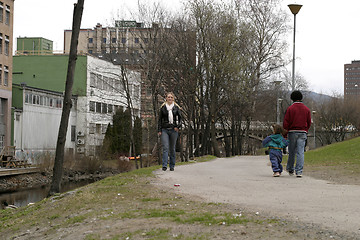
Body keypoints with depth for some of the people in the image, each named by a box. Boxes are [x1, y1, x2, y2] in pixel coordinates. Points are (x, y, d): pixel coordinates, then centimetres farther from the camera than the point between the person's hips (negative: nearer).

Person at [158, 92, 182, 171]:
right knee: (165, 147, -12)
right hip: (164, 130, -1)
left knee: (172, 148, 5)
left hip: (174, 130, 1)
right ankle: (164, 165, -17)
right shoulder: (163, 107, 5)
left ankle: (172, 166, 13)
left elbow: (180, 118, 10)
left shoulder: (176, 107, 6)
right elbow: (159, 119, 6)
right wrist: (159, 130, -1)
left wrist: (178, 126, -7)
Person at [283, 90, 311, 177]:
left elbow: (285, 123, -7)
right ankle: (299, 171, -8)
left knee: (292, 152, 11)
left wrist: (287, 129, 9)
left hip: (292, 132, -1)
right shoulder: (306, 109, 5)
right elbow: (309, 122, 8)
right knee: (300, 152, -2)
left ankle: (290, 169, 24)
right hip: (303, 133, 1)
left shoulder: (290, 109, -5)